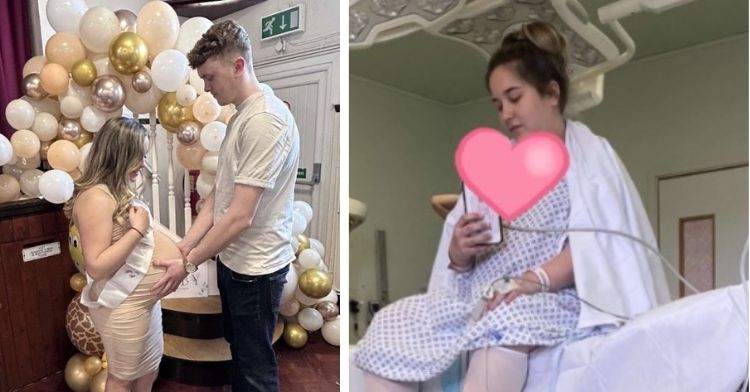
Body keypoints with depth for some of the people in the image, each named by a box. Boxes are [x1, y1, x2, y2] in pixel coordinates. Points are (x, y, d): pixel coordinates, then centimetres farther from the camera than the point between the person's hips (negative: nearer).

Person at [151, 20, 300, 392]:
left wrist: (189, 263, -14)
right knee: (238, 349, 25)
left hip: (255, 267, -9)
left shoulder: (265, 119, -23)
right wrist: (182, 247, 3)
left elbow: (241, 216, -25)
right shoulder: (240, 116, 9)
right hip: (232, 260, 9)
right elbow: (218, 195, 10)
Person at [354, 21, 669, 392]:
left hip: (553, 299, -5)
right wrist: (459, 254, -10)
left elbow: (597, 240, -11)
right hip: (481, 298, 6)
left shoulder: (590, 154, 7)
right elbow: (463, 264, 13)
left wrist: (535, 279, -26)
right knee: (388, 326, -12)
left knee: (507, 320, -38)